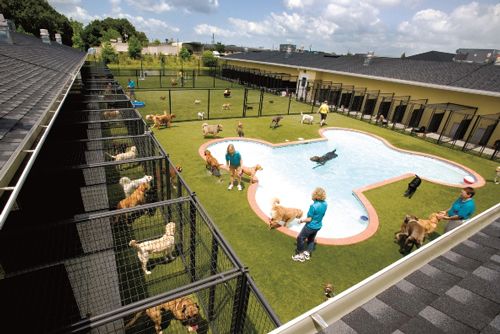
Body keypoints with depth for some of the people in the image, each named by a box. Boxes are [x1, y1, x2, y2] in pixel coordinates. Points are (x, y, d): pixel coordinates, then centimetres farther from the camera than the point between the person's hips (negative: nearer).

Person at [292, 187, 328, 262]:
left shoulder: (313, 206, -31)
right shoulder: (325, 204, -10)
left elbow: (309, 219, -21)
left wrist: (302, 220, -7)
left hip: (310, 226, -7)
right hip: (318, 226, 7)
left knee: (300, 238, 12)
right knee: (311, 239, 27)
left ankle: (300, 255, 22)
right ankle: (307, 253, 35)